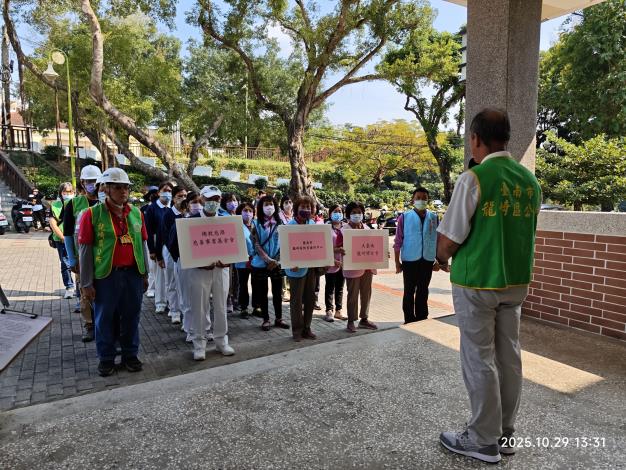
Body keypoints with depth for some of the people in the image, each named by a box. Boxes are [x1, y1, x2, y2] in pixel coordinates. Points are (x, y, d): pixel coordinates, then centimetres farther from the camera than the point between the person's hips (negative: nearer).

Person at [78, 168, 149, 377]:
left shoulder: (136, 213, 5)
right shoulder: (92, 214, -6)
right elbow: (85, 250, -5)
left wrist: (145, 274, 11)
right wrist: (86, 283, -6)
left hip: (133, 274, 3)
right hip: (105, 276, -3)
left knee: (131, 316, 12)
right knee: (105, 318, 10)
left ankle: (130, 355, 28)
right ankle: (106, 358, 27)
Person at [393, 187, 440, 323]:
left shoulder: (434, 217, 3)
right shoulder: (404, 217, -5)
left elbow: (438, 240, 9)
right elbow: (398, 242, -3)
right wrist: (397, 262, -4)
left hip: (427, 261, 3)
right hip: (409, 261, -3)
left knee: (423, 292, 15)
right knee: (409, 292, 7)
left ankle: (422, 319, 27)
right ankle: (409, 321, 17)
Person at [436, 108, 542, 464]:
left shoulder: (474, 179, -16)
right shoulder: (531, 182, 5)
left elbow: (448, 241, -15)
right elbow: (525, 232, 12)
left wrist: (442, 260, 4)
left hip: (477, 283, -7)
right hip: (516, 282, 7)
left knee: (480, 360, 5)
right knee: (509, 357, 15)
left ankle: (485, 441, 19)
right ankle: (506, 434, 30)